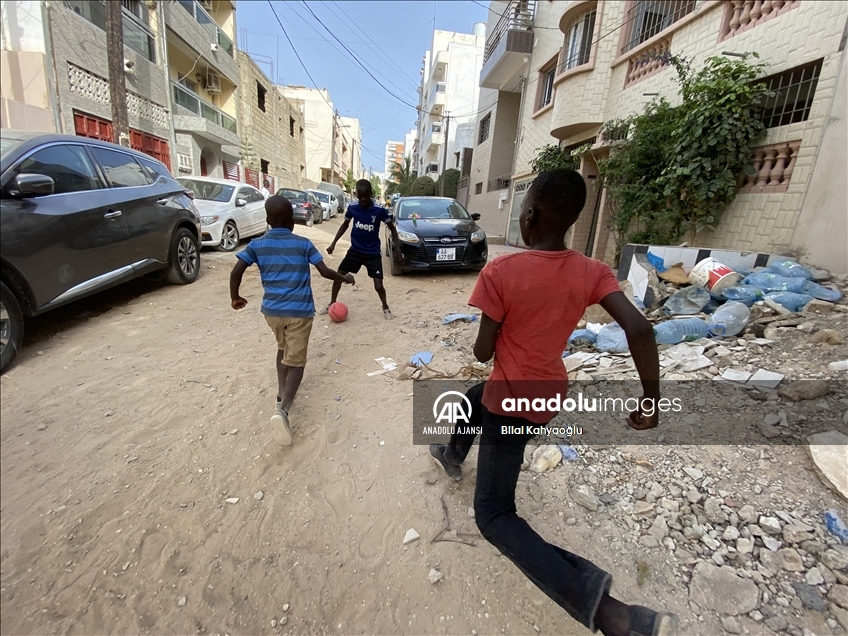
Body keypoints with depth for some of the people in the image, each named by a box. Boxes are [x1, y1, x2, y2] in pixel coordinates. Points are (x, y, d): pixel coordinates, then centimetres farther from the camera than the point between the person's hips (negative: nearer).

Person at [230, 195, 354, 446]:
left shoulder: (256, 244, 3)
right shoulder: (303, 244, -1)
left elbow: (236, 271, -5)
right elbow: (325, 272, -1)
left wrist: (235, 298, 11)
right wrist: (345, 278, 17)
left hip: (272, 309, 3)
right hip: (300, 311, -3)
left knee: (283, 349, 28)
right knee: (296, 361, 1)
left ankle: (281, 395, 23)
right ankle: (282, 409, -18)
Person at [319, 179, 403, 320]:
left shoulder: (380, 210, -16)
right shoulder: (352, 207, -8)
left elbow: (392, 229, -5)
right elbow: (345, 225, 10)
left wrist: (397, 249, -14)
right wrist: (333, 243, 5)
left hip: (373, 253, -3)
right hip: (355, 250, 3)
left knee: (378, 285, -10)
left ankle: (385, 307, 19)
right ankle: (332, 304, 27)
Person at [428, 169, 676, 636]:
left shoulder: (499, 271, -23)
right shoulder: (593, 272, -9)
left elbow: (483, 353, -17)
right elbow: (640, 330, -17)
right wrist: (651, 399, -6)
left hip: (511, 402, -7)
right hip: (550, 392, 7)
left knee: (494, 516, 4)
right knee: (471, 400, 34)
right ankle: (452, 457, 61)